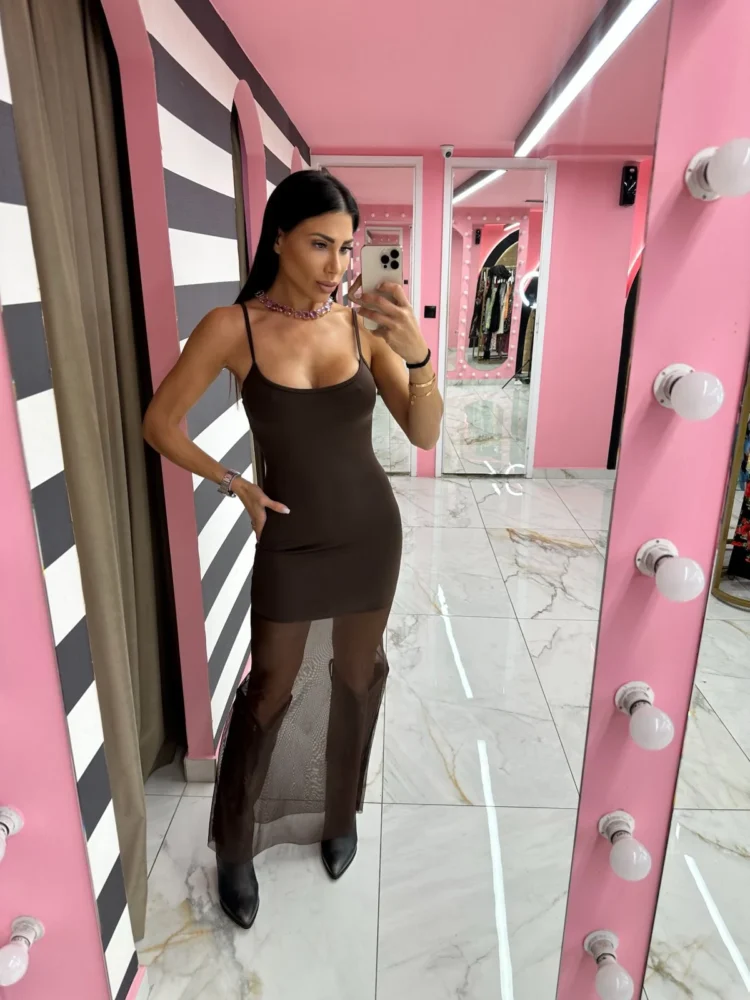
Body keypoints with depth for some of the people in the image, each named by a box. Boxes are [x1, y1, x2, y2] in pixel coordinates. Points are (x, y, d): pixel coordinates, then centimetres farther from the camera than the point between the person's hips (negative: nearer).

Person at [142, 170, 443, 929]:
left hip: (371, 532, 3)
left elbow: (424, 434, -12)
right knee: (270, 691, 11)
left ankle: (340, 813, 44)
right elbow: (158, 423, -4)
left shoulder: (360, 324, -7)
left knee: (356, 678, 17)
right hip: (290, 540, -2)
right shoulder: (233, 326, -13)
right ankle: (234, 845, 36)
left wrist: (416, 352, -28)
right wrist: (233, 484, -4)